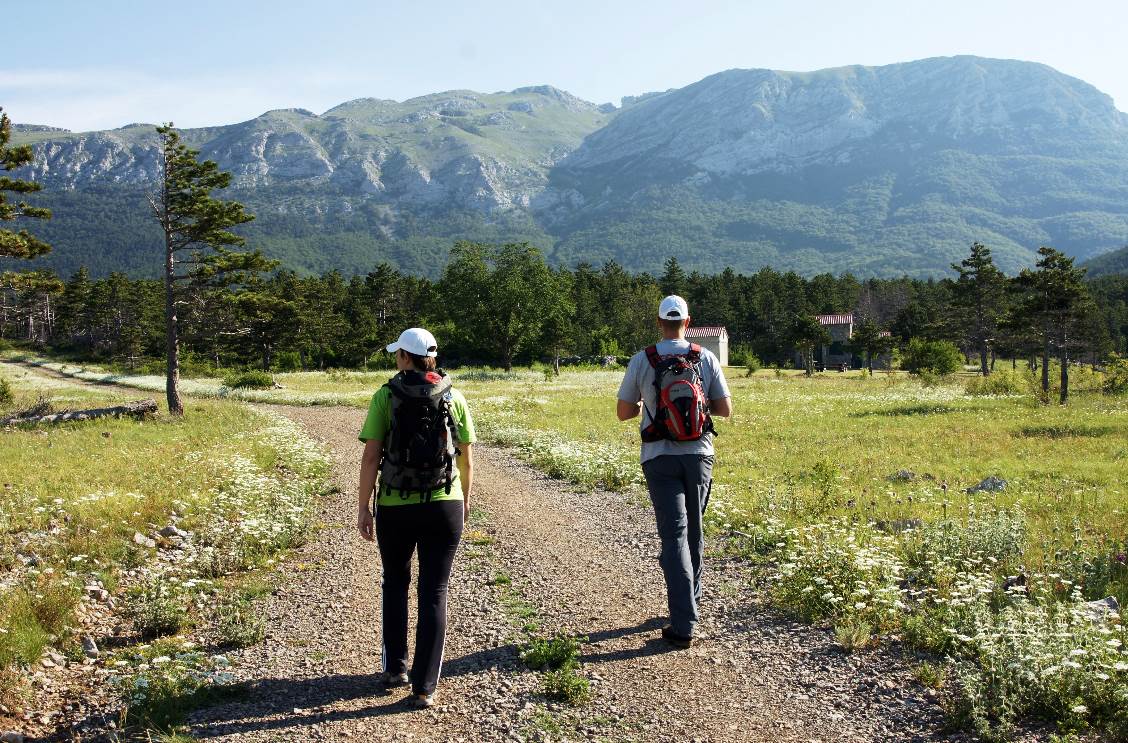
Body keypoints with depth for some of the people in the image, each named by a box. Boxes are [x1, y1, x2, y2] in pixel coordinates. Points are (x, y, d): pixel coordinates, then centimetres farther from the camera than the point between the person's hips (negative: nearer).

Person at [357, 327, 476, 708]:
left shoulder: (385, 396, -6)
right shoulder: (455, 398, 1)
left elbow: (371, 456, -9)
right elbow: (467, 458, 6)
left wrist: (363, 507, -2)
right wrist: (465, 498, 21)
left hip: (395, 508, -1)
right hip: (444, 506, 1)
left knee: (395, 584, 22)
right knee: (434, 594, 7)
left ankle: (395, 668, 30)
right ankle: (424, 687, 8)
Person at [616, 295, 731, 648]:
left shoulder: (642, 361, -6)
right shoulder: (706, 358, -2)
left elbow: (623, 412, 0)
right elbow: (726, 409, 0)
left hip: (660, 459, -2)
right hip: (699, 455, 2)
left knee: (674, 535, -3)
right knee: (693, 530, 19)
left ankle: (683, 626, -9)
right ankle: (691, 599, 35)